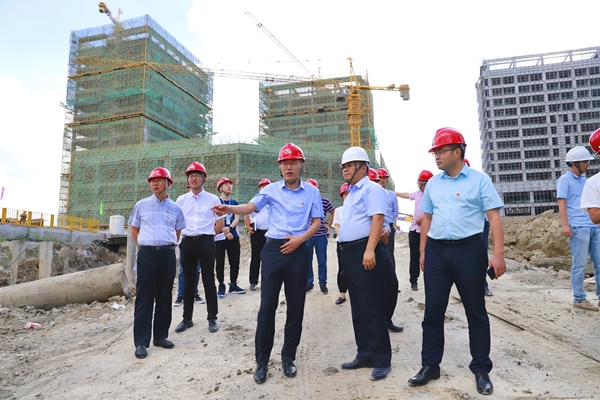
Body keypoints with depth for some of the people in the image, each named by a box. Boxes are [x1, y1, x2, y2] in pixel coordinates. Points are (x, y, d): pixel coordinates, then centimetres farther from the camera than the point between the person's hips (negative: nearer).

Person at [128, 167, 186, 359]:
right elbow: (134, 230, 11)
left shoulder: (175, 208, 8)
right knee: (144, 297, -2)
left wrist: (167, 246, 10)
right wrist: (145, 247, 6)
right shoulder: (141, 205, 5)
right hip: (147, 253, -2)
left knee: (164, 297, 9)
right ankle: (141, 342, 3)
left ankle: (160, 336, 21)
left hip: (168, 254, 2)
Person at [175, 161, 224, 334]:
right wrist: (185, 235, 9)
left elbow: (220, 224, 6)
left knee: (208, 281, 2)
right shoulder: (181, 200, 8)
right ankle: (187, 319, 20)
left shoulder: (213, 199, 2)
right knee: (188, 281, 10)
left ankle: (212, 319, 12)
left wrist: (206, 235, 5)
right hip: (187, 243, 3)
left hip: (206, 243, -2)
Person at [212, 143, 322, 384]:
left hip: (298, 251, 0)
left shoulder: (311, 192, 5)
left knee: (295, 307, 7)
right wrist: (229, 209, -24)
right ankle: (262, 361, 12)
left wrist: (300, 239, -14)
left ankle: (288, 358, 23)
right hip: (273, 249, 0)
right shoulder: (271, 189, 6)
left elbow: (316, 222, 3)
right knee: (267, 305, 0)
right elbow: (250, 207, -5)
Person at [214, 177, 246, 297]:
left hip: (233, 236, 4)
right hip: (219, 236, -4)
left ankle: (233, 284, 17)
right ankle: (221, 285, 10)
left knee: (235, 261, 6)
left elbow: (237, 218, 3)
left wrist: (229, 228, -15)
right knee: (220, 262, 1)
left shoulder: (235, 203, 14)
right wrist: (225, 232, -14)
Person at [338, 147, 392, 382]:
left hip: (364, 252, -9)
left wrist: (369, 250, -28)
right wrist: (343, 252, 18)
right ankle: (364, 354, 25)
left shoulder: (372, 189, -6)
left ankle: (381, 359, 6)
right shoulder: (350, 194, 21)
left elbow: (377, 219, -19)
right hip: (348, 253, 10)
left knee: (371, 307, -5)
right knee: (357, 307, 14)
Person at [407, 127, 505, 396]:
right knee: (433, 311, 7)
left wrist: (498, 254, -13)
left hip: (469, 250, -3)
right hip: (436, 251, 4)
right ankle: (430, 366, 21)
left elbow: (494, 217, -6)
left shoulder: (480, 180, -2)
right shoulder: (433, 183, 10)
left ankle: (481, 370, 23)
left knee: (476, 312, 8)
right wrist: (423, 252, 12)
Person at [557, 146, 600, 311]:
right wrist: (565, 225, -18)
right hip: (578, 227, -7)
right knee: (580, 265, -2)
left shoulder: (585, 179, 18)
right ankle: (579, 299, 7)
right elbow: (561, 204, -9)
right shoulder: (565, 180, -2)